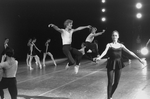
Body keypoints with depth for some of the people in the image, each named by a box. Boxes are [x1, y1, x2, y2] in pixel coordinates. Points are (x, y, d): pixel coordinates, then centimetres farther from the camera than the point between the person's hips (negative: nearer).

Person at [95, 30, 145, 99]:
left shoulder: (121, 45, 8)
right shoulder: (109, 45, -2)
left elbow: (129, 52, 4)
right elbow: (105, 51, -20)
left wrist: (139, 59, -2)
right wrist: (99, 57, -41)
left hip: (118, 65, 3)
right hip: (111, 64, -3)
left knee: (116, 83, 6)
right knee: (110, 82, -6)